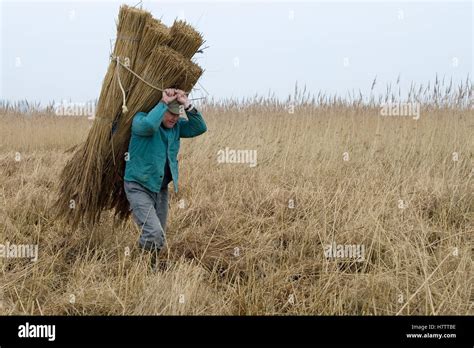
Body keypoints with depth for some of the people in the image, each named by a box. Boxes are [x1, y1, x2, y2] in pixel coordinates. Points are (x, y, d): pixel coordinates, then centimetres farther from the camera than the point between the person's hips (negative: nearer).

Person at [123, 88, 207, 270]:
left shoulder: (176, 126, 5)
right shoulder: (141, 119, -13)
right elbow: (149, 125, -37)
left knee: (159, 241, 11)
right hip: (138, 188, -7)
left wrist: (187, 105, -18)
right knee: (154, 234, -22)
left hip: (161, 189, 7)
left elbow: (200, 128, -7)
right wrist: (164, 103, -26)